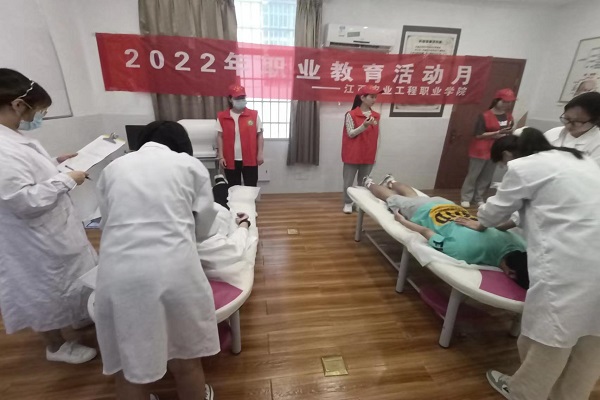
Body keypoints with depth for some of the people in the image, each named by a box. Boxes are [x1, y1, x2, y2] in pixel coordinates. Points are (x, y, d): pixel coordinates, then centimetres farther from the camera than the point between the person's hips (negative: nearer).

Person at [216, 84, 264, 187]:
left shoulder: (254, 114, -1)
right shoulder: (222, 117, 1)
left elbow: (259, 135, 1)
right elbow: (220, 137, 4)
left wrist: (260, 154, -5)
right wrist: (221, 156, -2)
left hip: (250, 159, -1)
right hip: (230, 160, 1)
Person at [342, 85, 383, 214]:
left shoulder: (377, 116, 6)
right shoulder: (351, 114, -7)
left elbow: (376, 136, 10)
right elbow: (350, 134, -10)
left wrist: (375, 155, 10)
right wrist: (364, 126, -25)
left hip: (368, 155, 4)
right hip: (352, 155, -3)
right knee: (348, 181, 6)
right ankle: (348, 203, 21)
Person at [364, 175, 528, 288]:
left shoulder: (520, 245, -29)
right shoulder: (463, 252, -45)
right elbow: (426, 232, -31)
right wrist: (401, 219, -18)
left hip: (449, 206, 5)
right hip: (425, 212, -5)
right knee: (392, 198, 25)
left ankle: (391, 181, 63)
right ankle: (370, 184, 54)